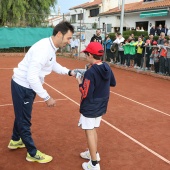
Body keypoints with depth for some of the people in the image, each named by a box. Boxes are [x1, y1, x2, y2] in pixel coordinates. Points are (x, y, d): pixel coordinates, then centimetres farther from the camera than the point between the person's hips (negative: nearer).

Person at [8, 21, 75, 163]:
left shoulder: (51, 47, -1)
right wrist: (47, 97, -29)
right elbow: (32, 77, -34)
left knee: (22, 116, 25)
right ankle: (32, 153, 19)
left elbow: (53, 65, 19)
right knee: (24, 120, 5)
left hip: (28, 85, 10)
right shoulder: (43, 49, -31)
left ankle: (15, 141, 47)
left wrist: (69, 72, 7)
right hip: (22, 86, -10)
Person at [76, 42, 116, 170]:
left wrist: (80, 83, -7)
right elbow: (113, 83, 14)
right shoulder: (107, 68, -1)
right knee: (93, 130, 23)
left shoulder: (90, 72, -24)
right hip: (101, 106, 8)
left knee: (89, 132, 3)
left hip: (90, 108, -8)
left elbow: (85, 94, -22)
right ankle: (94, 153, 39)